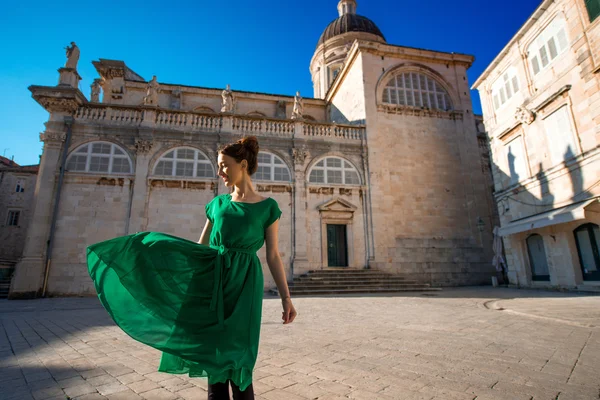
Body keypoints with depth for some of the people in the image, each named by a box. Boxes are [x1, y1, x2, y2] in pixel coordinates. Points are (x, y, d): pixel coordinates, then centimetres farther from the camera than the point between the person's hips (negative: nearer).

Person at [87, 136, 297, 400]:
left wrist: (286, 298, -7)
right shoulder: (218, 204, 9)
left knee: (236, 357, -3)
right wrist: (155, 249, 12)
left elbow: (273, 256, -2)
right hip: (213, 281, 4)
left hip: (244, 283, -4)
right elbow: (200, 248, 14)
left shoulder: (268, 207, -2)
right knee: (214, 354, 8)